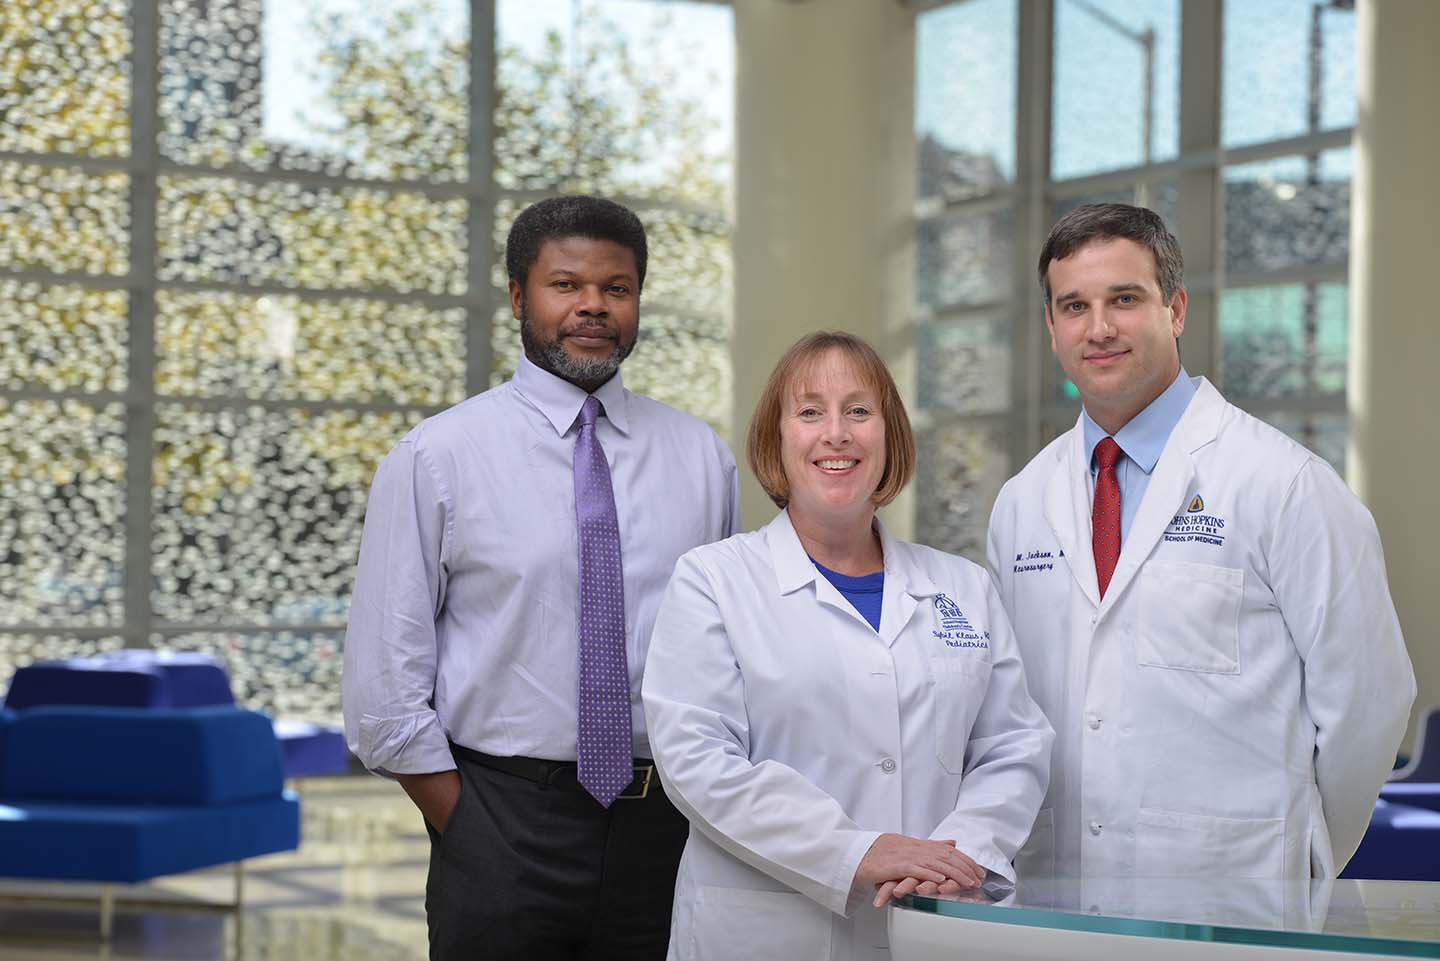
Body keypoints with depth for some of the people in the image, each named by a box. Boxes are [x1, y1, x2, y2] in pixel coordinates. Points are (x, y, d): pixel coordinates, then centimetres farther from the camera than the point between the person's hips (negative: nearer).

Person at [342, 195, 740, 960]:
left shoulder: (702, 458, 7)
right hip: (503, 821, -3)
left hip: (667, 829, 3)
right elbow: (383, 682, -4)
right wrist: (468, 833, -6)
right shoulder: (435, 458, -2)